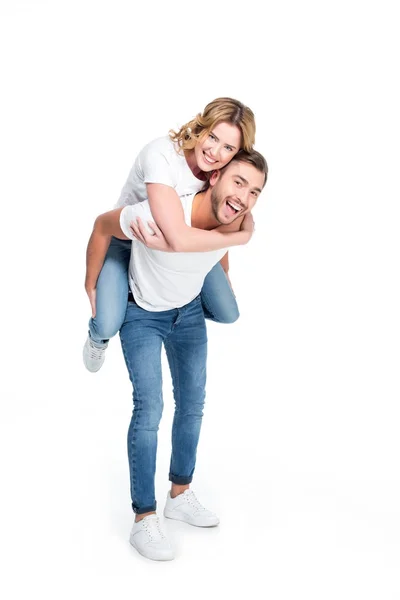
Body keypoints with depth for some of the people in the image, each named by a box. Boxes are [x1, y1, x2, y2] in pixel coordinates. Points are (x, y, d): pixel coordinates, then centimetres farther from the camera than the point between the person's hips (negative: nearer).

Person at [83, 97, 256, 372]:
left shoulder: (223, 170, -20)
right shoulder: (161, 155, -39)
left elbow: (220, 229, -1)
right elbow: (179, 239, -50)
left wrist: (224, 278, 9)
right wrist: (242, 236, -36)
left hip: (186, 241, 5)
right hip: (127, 239, -4)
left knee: (227, 314, -1)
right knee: (108, 327, -21)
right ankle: (97, 336, 20)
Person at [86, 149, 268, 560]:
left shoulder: (240, 224, -23)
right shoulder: (156, 216, -39)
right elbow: (101, 226, -19)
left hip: (189, 312, 5)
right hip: (141, 315, -5)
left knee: (193, 403, 10)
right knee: (149, 408, -13)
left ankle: (180, 495, 29)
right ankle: (143, 520, -1)